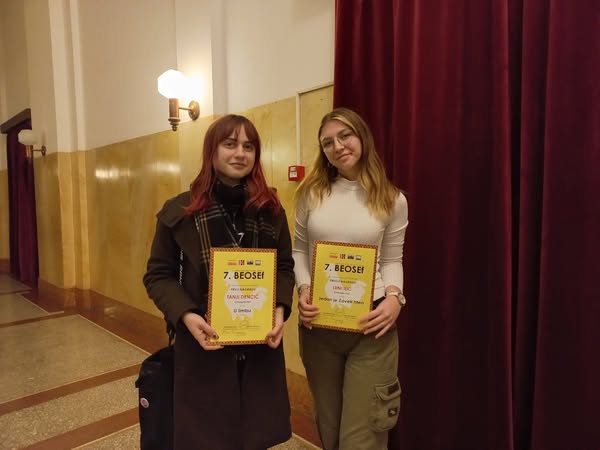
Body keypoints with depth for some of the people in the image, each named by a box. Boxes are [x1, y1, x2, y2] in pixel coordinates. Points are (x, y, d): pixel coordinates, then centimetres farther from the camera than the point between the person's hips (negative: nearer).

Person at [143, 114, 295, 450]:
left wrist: (280, 309, -10)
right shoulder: (180, 210, -5)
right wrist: (185, 315, -16)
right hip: (203, 344, -2)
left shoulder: (271, 209, 2)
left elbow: (285, 266, 7)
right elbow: (158, 275, 0)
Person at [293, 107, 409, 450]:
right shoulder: (312, 193, 3)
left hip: (371, 322, -2)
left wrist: (394, 296, -15)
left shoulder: (392, 200, -1)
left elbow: (392, 260, 3)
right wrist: (303, 289, -9)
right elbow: (298, 249, 7)